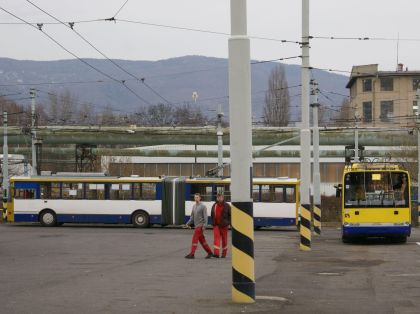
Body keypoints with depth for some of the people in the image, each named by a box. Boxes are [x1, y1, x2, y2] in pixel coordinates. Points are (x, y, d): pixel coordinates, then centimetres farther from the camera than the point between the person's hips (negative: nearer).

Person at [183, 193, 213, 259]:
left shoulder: (203, 206, -8)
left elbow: (205, 217, -12)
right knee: (202, 240, 9)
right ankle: (209, 252, 17)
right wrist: (188, 224, 10)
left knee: (195, 239, -11)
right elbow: (192, 217, 19)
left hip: (200, 225, -8)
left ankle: (192, 254, -12)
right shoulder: (194, 206, 15)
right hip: (196, 226, 8)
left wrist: (205, 225, -21)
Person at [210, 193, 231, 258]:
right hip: (216, 225, 2)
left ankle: (224, 253, 16)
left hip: (223, 225, -2)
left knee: (224, 239, 6)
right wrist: (213, 222, 13)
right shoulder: (214, 206, 9)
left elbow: (230, 215, 0)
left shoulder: (226, 206, -1)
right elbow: (212, 215, 19)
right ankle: (216, 253, -19)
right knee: (216, 238, -11)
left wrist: (228, 223, -6)